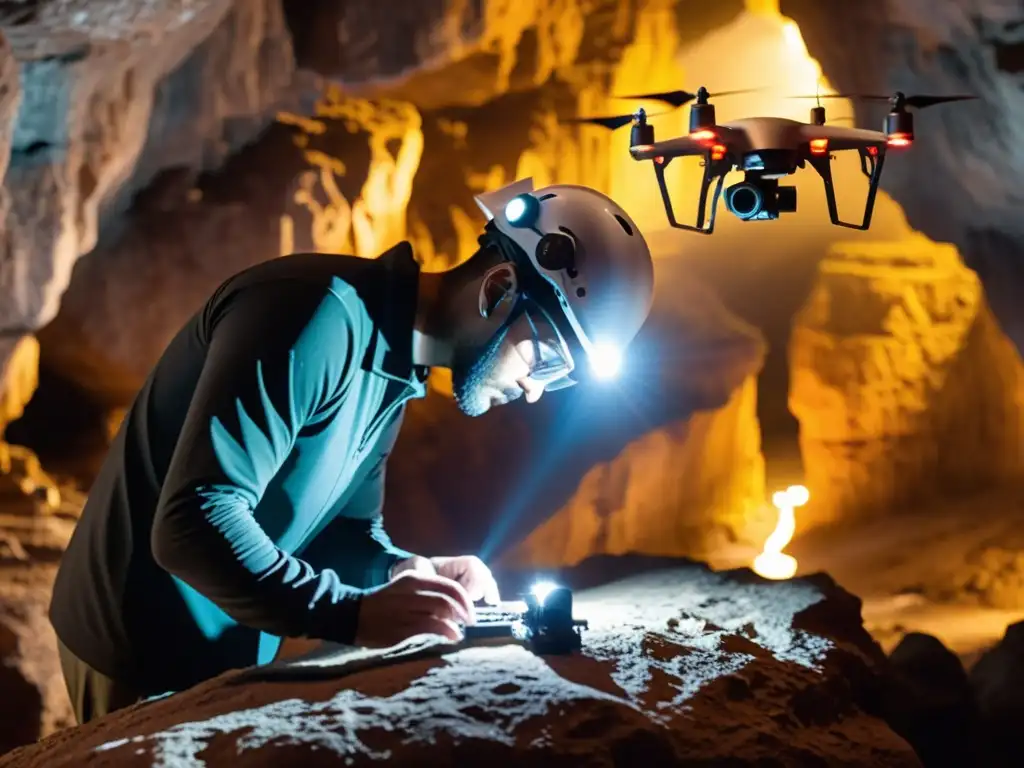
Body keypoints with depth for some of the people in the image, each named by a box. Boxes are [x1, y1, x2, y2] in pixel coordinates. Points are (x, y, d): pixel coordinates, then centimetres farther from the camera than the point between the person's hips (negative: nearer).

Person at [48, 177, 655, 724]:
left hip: (223, 654, 9)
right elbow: (196, 521, -31)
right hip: (148, 657, -9)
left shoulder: (392, 363, 7)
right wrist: (353, 614, -33)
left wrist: (400, 571, -9)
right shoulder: (321, 317, -25)